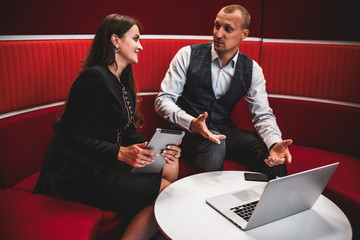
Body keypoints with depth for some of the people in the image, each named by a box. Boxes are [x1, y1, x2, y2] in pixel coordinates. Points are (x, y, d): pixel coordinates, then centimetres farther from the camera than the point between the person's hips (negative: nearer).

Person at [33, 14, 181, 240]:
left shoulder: (123, 81, 12)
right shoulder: (95, 77, -17)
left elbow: (129, 132, 12)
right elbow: (69, 138, -20)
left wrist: (156, 149, -6)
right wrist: (120, 153, -28)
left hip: (105, 165, 10)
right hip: (78, 173, -10)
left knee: (171, 165, 0)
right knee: (167, 192, -16)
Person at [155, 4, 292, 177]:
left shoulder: (252, 69, 2)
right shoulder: (188, 55, -6)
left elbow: (263, 115, -1)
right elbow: (163, 100, -9)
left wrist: (275, 143, -24)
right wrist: (191, 122, -29)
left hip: (225, 132, 3)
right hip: (188, 132, -2)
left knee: (273, 156, -21)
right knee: (215, 144, -36)